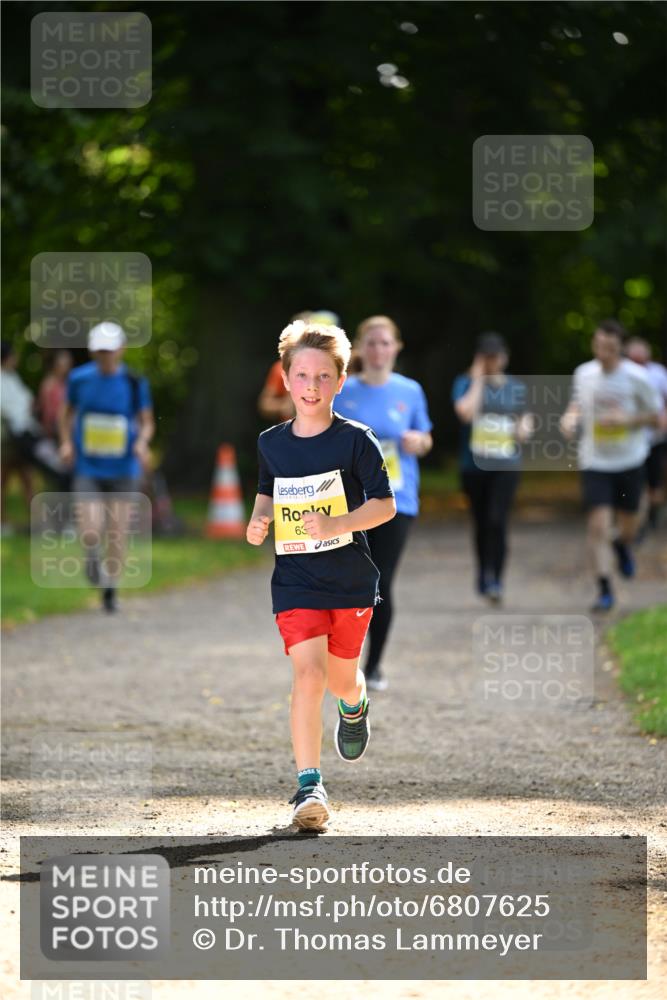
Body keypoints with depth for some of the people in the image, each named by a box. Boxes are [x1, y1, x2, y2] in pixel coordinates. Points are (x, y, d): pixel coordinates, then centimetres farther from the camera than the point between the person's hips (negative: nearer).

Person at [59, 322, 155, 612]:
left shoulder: (134, 383, -6)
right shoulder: (79, 379, -3)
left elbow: (147, 422, 3)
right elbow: (68, 412, 14)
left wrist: (142, 442, -17)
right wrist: (66, 442, 0)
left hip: (122, 470, 0)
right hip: (88, 468, 0)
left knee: (117, 535, 2)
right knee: (91, 533, -15)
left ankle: (110, 590, 23)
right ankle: (93, 556, 20)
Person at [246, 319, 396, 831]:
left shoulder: (356, 441, -7)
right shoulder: (272, 443, 4)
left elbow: (385, 504, -7)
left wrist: (337, 525, -22)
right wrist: (259, 520, 0)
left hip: (351, 580, -1)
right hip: (296, 581, 1)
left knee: (340, 677, 14)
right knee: (308, 672, -16)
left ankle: (355, 705, 54)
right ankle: (309, 787, -18)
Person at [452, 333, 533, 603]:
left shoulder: (516, 387, 9)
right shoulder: (466, 383, 0)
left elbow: (525, 418, 20)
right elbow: (465, 411, -19)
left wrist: (525, 427, -4)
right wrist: (478, 379, -10)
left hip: (506, 465, 0)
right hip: (474, 466, 0)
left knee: (497, 521, -16)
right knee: (481, 524, 11)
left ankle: (495, 580, -16)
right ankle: (484, 577, 29)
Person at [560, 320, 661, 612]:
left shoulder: (636, 377, -11)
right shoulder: (583, 374, -2)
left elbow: (655, 415, -2)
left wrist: (627, 420, -19)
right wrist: (570, 418, -5)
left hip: (630, 460, 0)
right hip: (595, 463, 0)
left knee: (628, 528, 13)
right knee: (598, 525, -12)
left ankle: (621, 545, 51)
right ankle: (604, 590, -5)